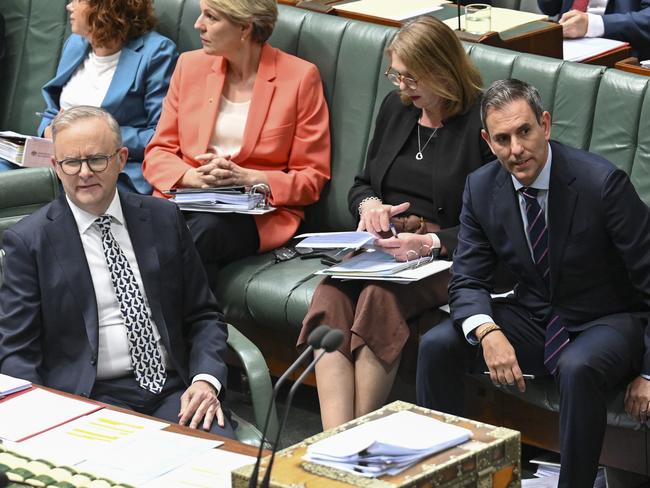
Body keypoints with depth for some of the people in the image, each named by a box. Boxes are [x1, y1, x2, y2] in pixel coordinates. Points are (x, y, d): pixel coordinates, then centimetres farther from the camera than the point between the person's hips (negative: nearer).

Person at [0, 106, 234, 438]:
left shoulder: (164, 218, 12)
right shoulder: (29, 240, 2)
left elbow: (203, 315, 15)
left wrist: (206, 380, -5)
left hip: (173, 388, 3)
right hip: (88, 397, -3)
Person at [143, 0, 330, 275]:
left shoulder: (300, 77, 1)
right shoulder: (190, 65, 13)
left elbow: (312, 178, 2)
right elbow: (157, 154, 12)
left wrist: (247, 179, -14)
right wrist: (194, 176, -10)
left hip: (259, 214, -3)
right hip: (187, 198, 3)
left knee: (205, 229, -37)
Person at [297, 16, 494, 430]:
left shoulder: (483, 123, -4)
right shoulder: (395, 106, 18)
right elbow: (362, 184, 27)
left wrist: (429, 244, -22)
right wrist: (369, 204, 2)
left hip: (445, 254, -5)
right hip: (379, 245, 5)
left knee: (380, 296, -36)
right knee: (331, 298, -28)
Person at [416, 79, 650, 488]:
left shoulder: (602, 182, -22)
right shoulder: (481, 187, -6)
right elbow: (468, 280, -4)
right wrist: (488, 332, -27)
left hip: (606, 321, -5)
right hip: (533, 316, 5)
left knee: (578, 368, -38)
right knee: (436, 346, -16)